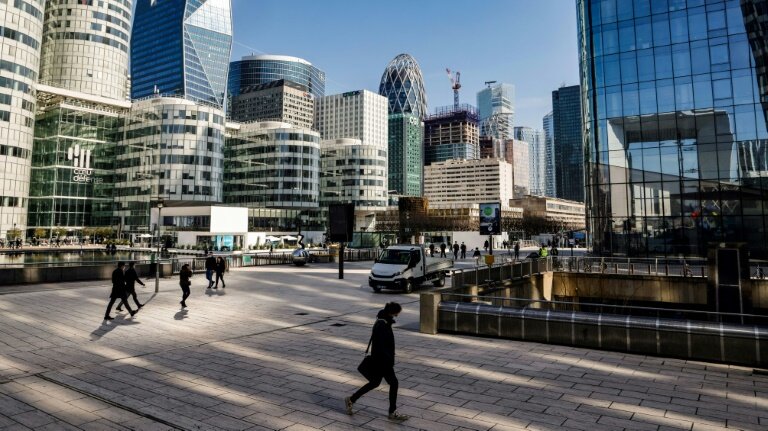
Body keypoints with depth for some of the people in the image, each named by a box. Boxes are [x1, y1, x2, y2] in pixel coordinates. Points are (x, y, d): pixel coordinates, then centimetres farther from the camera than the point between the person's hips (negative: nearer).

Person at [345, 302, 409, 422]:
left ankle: (351, 400, 28)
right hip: (382, 361, -10)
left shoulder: (385, 321, 6)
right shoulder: (382, 325, -25)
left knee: (375, 382, 19)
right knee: (393, 383, 0)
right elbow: (380, 346, -26)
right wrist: (389, 361, -23)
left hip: (382, 359, 10)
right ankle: (393, 413, 14)